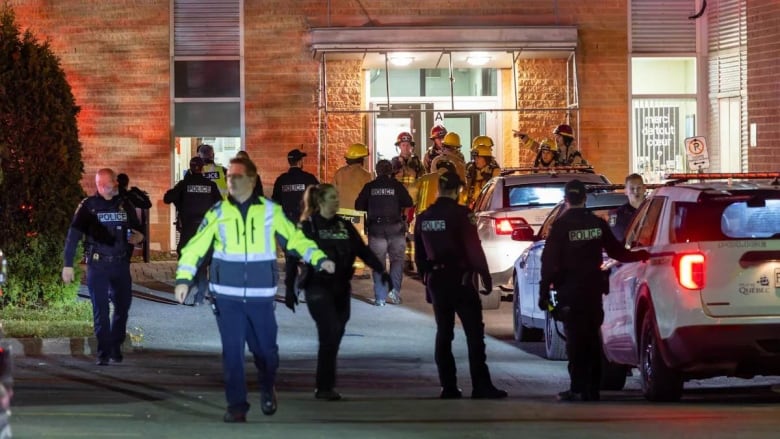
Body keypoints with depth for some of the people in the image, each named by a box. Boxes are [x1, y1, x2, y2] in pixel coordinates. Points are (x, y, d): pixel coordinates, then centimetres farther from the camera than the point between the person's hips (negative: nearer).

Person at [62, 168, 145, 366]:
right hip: (97, 266, -3)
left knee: (123, 306, 6)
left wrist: (138, 236, -8)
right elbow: (73, 236, -3)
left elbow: (137, 229, 18)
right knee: (100, 309, -5)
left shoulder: (125, 205, 8)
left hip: (121, 265, 3)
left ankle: (115, 347, 22)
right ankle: (103, 352, -3)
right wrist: (68, 264, -10)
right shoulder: (88, 206, -2)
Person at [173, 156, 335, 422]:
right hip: (227, 295, 0)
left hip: (260, 295, 0)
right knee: (232, 351, -3)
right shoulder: (218, 213, 2)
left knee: (266, 349, 8)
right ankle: (237, 406, 5)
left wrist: (319, 259, -8)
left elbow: (295, 239, 6)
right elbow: (195, 247, 2)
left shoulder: (270, 211, 1)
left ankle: (267, 390, 37)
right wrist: (183, 278, -9)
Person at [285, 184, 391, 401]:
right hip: (318, 288, -5)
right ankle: (325, 387, -8)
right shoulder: (308, 226, -4)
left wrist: (381, 270, -4)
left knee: (334, 338, 6)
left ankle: (324, 387, 15)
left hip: (341, 288, 5)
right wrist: (290, 290, -7)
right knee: (330, 333, -15)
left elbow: (363, 250, 10)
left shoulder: (344, 226, 11)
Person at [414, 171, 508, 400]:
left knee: (444, 334, 10)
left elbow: (420, 254, 14)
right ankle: (481, 386, -9)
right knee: (474, 333, -4)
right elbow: (474, 249, -15)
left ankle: (448, 387, 8)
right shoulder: (460, 214, -12)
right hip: (460, 278, -6)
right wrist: (485, 277, -7)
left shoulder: (424, 218, 7)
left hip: (436, 280, 6)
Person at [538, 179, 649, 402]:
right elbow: (616, 252, 11)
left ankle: (579, 388, -5)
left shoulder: (561, 226, -10)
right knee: (592, 337, 11)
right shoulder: (597, 224, 3)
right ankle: (593, 388, 13)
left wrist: (544, 292, -9)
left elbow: (549, 262, -12)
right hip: (593, 288, 4)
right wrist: (640, 255, 29)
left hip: (570, 291, -4)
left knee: (575, 339, -2)